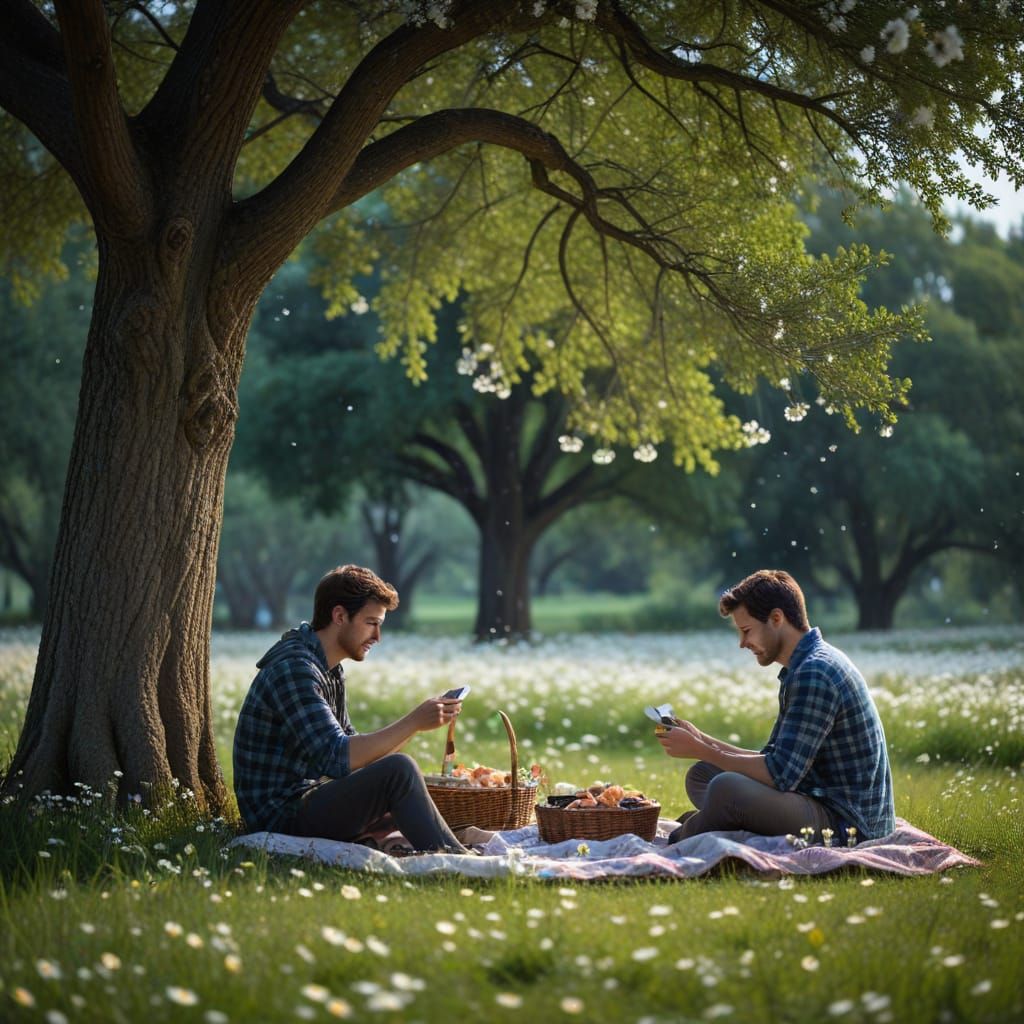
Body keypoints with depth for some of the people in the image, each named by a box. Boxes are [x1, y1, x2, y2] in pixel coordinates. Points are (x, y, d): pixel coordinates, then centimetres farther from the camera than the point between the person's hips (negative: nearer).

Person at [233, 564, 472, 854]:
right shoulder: (294, 668, -20)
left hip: (308, 802, 11)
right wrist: (414, 722, -26)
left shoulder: (331, 669, 13)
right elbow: (336, 759, -29)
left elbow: (350, 744, 19)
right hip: (282, 816, -11)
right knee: (398, 770, -25)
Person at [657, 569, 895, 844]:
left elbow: (780, 775, -23)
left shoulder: (814, 673, -19)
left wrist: (701, 750, -12)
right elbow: (772, 759, 19)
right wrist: (702, 740, 9)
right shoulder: (805, 667, 15)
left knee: (726, 787, -29)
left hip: (847, 824, -11)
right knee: (701, 775, 16)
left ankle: (676, 847, -3)